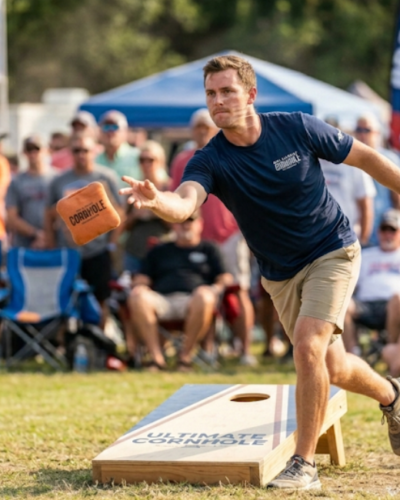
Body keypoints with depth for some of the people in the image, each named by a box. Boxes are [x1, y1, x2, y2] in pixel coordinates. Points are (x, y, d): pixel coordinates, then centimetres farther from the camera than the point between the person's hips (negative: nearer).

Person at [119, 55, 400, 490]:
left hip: (333, 251, -3)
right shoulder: (210, 161, -18)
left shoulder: (297, 128, -19)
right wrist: (155, 201, -64)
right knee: (332, 368, 15)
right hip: (280, 274, 3)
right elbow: (184, 203, -41)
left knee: (308, 346, -23)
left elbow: (365, 158, -4)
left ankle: (304, 465, -12)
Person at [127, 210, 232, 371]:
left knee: (204, 295, -40)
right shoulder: (159, 251, 34)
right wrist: (139, 287, 1)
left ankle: (186, 355, -29)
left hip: (192, 303, -1)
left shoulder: (209, 249, 28)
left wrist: (217, 288, -5)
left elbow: (225, 279, 18)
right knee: (138, 296, -34)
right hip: (162, 301, 2)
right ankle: (156, 357, -36)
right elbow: (141, 280, 25)